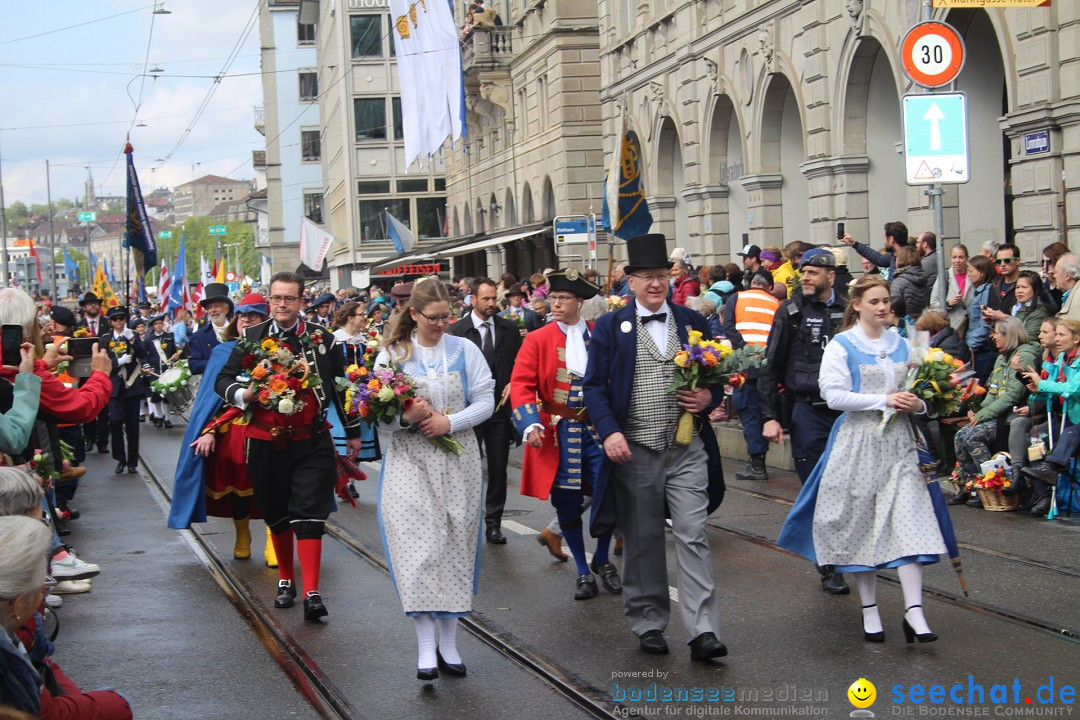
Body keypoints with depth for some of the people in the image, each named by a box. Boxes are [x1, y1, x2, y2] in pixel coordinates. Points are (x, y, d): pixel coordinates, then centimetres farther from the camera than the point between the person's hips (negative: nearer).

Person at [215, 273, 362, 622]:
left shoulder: (322, 339, 4)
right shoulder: (251, 338, 4)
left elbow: (341, 386, 12)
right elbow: (223, 379, 7)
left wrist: (353, 431, 15)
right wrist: (242, 394, -16)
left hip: (311, 442, -2)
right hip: (265, 444, 2)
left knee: (309, 517, -8)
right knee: (276, 516, 14)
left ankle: (312, 594, -13)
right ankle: (286, 581, 31)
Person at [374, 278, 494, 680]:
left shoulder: (464, 350, 5)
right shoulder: (392, 355, 3)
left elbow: (485, 402, 1)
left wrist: (449, 423, -13)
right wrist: (406, 417, -18)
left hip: (457, 461, 1)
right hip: (409, 461, -1)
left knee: (455, 546, 3)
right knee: (418, 545, -10)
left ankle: (448, 643, 11)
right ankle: (426, 647, -7)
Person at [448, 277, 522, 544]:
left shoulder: (509, 329, 5)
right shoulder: (457, 331, -4)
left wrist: (513, 383, -6)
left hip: (501, 407, 3)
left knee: (498, 470, 7)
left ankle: (493, 523, 15)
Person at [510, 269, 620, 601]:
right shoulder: (537, 340, 0)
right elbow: (521, 384, -7)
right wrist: (530, 424, -22)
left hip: (598, 428, 1)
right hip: (558, 433, -1)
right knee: (568, 505, 5)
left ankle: (602, 560, 25)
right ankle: (583, 571, 20)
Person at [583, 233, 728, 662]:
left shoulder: (693, 323, 9)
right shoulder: (610, 327, 2)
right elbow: (594, 386, 0)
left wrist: (709, 397, -6)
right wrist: (608, 431, -15)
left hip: (687, 450, 1)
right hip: (634, 452, -1)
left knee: (693, 537, -6)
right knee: (642, 541, 9)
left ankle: (703, 631, -7)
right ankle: (648, 623, 22)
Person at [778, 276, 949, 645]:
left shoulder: (901, 344, 14)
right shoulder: (842, 346, -2)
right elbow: (834, 394, -12)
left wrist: (917, 404, -1)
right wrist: (884, 400, -17)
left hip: (897, 440, 4)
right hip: (858, 441, -3)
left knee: (908, 518, -8)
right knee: (861, 521, 2)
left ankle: (914, 611, -12)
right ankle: (869, 610, 15)